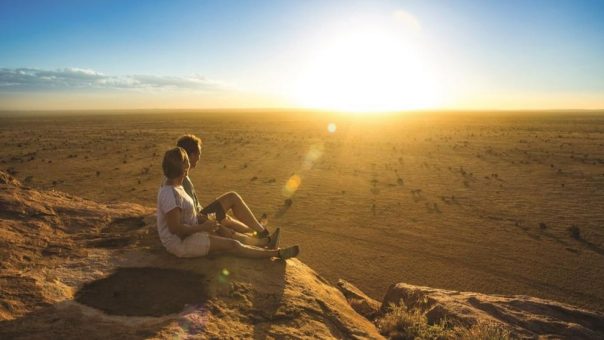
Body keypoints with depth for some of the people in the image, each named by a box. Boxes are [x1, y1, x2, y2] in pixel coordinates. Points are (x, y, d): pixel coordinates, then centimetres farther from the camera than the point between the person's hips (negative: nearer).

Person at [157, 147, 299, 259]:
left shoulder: (173, 185, 2)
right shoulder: (170, 194, -29)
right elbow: (175, 228, -27)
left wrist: (204, 221, 4)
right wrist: (203, 227, -19)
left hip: (188, 233, 10)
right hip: (180, 243, -10)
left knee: (229, 234, 14)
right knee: (232, 244, -8)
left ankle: (266, 242, 32)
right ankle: (277, 253, 2)